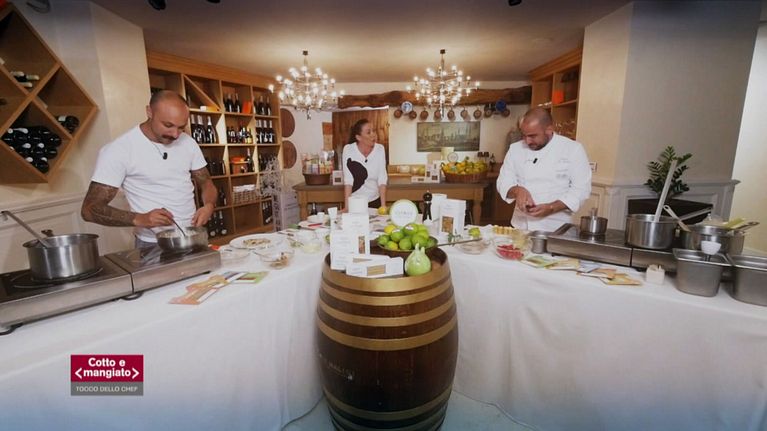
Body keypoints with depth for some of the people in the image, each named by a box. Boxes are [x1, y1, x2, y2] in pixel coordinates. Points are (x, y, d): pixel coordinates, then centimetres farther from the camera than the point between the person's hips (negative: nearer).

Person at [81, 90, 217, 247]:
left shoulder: (188, 142, 1)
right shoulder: (119, 150, -11)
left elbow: (205, 182, 9)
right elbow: (90, 209, -9)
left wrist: (209, 205, -13)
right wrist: (139, 219, -27)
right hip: (152, 244, -3)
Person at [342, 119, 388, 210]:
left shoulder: (380, 149, -9)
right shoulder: (348, 149, -14)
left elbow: (382, 180, -10)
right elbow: (348, 180, -16)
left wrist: (383, 206, -15)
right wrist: (347, 207, -21)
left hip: (375, 201, 2)